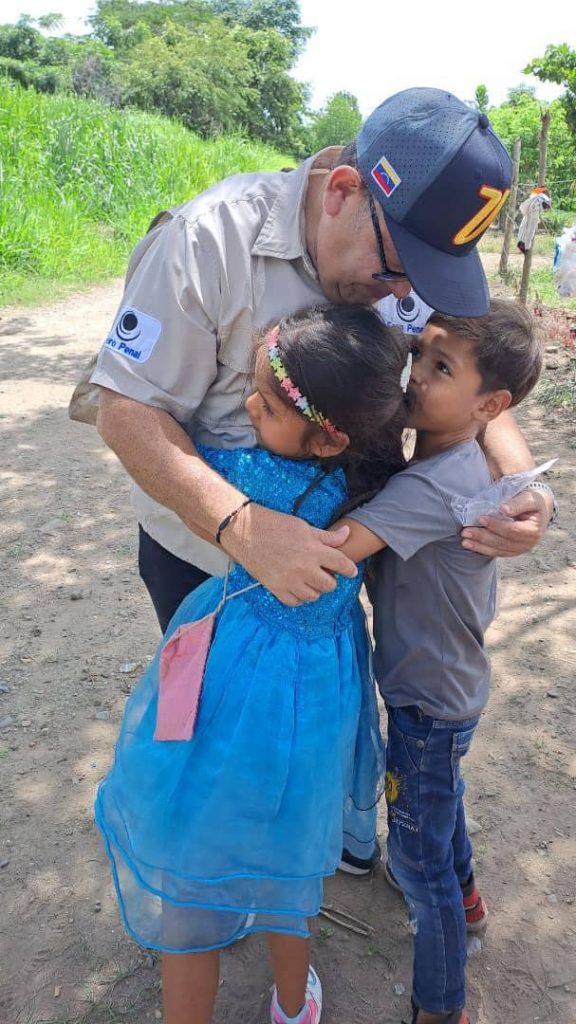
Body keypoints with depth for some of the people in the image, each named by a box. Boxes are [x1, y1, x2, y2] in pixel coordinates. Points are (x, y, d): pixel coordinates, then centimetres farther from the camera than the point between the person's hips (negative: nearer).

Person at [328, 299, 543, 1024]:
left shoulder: (432, 487, -35)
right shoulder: (453, 461, -6)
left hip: (430, 700, -9)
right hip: (448, 683, 9)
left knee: (418, 861, 10)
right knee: (439, 795, 33)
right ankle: (459, 888, 62)